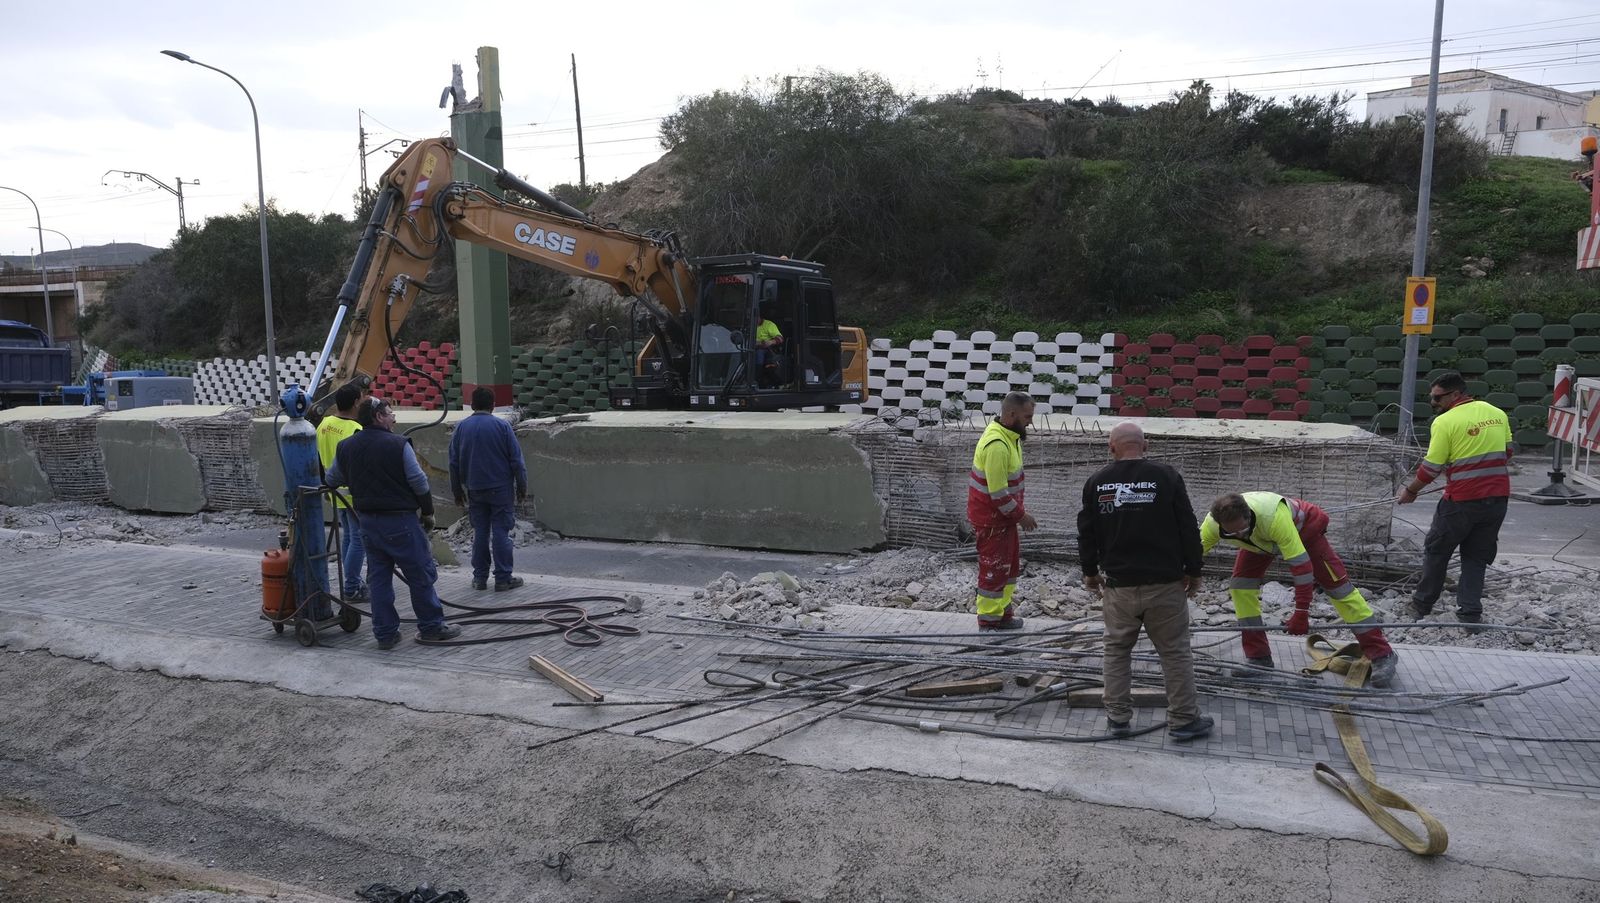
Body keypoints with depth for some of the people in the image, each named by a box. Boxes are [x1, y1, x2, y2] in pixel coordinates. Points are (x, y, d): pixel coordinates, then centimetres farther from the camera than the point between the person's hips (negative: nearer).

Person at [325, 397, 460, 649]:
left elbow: (331, 479, 17)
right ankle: (431, 626, 12)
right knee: (421, 575, 5)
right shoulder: (398, 445, -12)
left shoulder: (346, 447, 6)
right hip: (400, 522, -6)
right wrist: (428, 512, 2)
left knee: (378, 578, 12)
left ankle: (385, 633, 15)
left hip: (369, 522, 6)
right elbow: (419, 483, -12)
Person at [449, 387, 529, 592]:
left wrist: (457, 491, 16)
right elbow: (516, 461, -6)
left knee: (480, 533, 10)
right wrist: (522, 487, 3)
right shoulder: (502, 426, -6)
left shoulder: (461, 427, 3)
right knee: (501, 532, -1)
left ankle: (480, 577, 13)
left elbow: (454, 463, 7)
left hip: (474, 490, 3)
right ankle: (503, 578, 0)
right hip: (500, 488, -3)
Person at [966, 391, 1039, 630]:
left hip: (1003, 513, 10)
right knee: (994, 568, 1)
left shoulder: (1009, 435, 4)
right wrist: (1021, 515, -16)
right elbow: (998, 493, -27)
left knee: (1010, 563, 19)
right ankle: (988, 623, 13)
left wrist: (1018, 510, 14)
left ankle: (1002, 612, 32)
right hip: (990, 517, -10)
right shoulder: (997, 445, -28)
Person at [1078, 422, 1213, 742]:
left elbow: (1086, 531, 6)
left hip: (1118, 584, 2)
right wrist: (1193, 571, 8)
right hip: (1164, 583, -2)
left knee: (1117, 650, 15)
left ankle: (1117, 718, 17)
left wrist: (1090, 571, 20)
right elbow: (1188, 528, -3)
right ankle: (1184, 720, 14)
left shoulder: (1096, 482, 0)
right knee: (1176, 652, 8)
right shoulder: (1166, 477, -6)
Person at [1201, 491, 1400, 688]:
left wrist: (1302, 612, -37)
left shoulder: (1273, 517, -45)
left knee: (1337, 585, -6)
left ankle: (1382, 654, 4)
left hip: (1304, 526, -4)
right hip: (1259, 539, 4)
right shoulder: (1212, 525, -33)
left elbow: (1300, 563, -40)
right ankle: (1258, 657, 3)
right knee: (1241, 584, -9)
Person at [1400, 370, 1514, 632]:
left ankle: (1421, 605, 22)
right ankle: (1470, 614, 10)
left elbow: (1431, 467, -11)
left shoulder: (1445, 422, -13)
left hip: (1462, 500, -5)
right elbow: (1508, 451, 14)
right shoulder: (1497, 413, 6)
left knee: (1436, 551, 13)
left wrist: (1410, 492, 2)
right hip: (1498, 499, 5)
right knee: (1476, 557, 15)